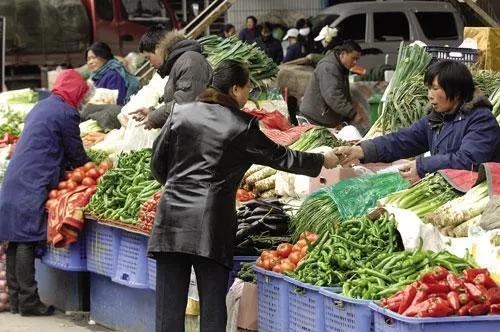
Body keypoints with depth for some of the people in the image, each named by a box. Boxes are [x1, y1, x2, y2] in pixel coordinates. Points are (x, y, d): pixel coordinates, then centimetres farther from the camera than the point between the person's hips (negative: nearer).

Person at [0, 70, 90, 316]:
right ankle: (28, 301, -8)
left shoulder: (42, 106, 22)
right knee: (27, 242, -9)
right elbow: (77, 155, -2)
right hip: (33, 187, -9)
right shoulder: (66, 113, -7)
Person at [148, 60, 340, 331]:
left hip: (172, 214, 3)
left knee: (169, 307, 5)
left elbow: (158, 164, 12)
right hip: (211, 224, -3)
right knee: (213, 307, 5)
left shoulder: (181, 114, 7)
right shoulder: (242, 126, -2)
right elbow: (281, 157, 7)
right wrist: (323, 161, 22)